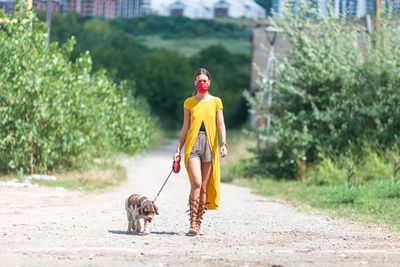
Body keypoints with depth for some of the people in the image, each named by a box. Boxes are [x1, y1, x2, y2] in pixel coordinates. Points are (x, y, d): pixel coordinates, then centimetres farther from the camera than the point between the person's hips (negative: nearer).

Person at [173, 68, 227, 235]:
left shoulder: (215, 102, 9)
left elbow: (221, 124, 3)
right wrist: (178, 149, 8)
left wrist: (223, 143, -12)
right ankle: (192, 224, -15)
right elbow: (185, 128, 12)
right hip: (193, 143, -1)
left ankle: (198, 224, 8)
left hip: (210, 144, 1)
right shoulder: (189, 103, 9)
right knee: (196, 183, -17)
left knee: (205, 186, 1)